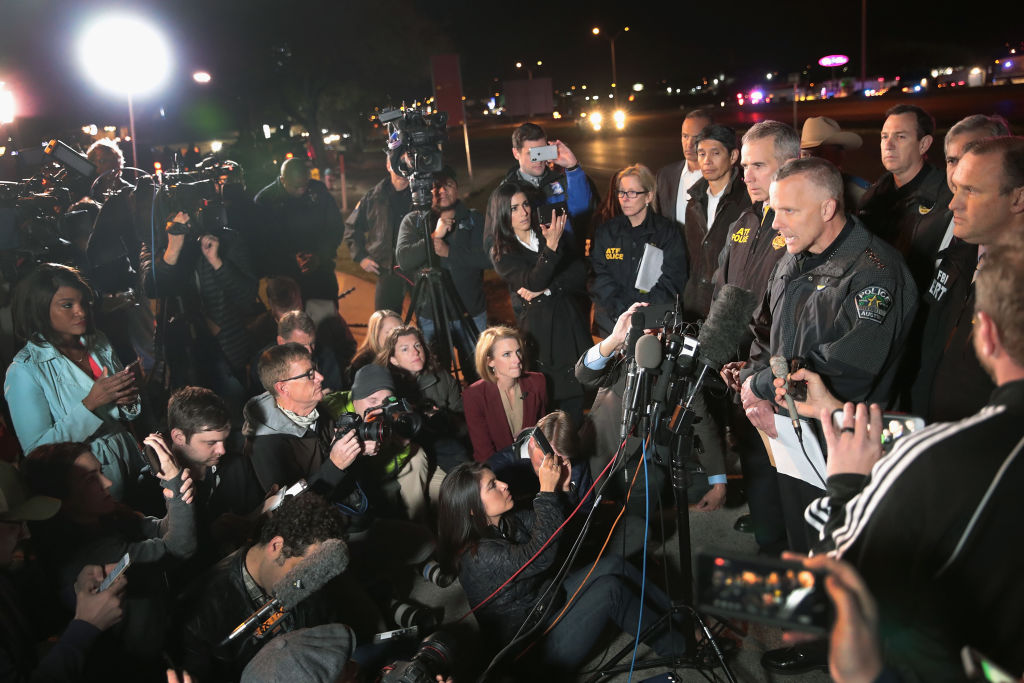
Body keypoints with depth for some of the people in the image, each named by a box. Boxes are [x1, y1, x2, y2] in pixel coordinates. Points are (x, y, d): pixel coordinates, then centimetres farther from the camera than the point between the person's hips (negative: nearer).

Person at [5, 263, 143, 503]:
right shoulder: (24, 371, -16)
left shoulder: (97, 343, 2)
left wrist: (127, 399, -11)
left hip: (129, 459, 6)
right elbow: (36, 450, -19)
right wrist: (90, 404, -27)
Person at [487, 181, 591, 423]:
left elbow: (579, 273, 2)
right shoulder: (501, 253, 2)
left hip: (570, 321, 3)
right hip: (538, 329, -3)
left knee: (575, 393, 2)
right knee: (548, 392, -4)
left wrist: (547, 289, -11)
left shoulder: (554, 234, 11)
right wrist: (551, 246, -27)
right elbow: (533, 282, -14)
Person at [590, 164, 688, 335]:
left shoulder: (667, 232, 6)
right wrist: (623, 310, -13)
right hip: (613, 317, 2)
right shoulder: (605, 232, 13)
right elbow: (598, 278, 3)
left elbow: (672, 282, -1)